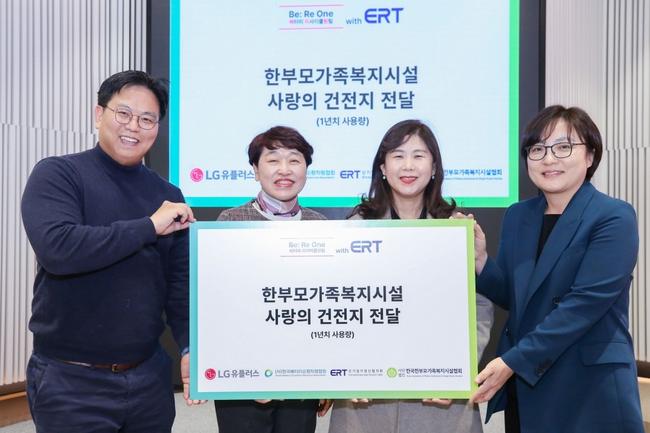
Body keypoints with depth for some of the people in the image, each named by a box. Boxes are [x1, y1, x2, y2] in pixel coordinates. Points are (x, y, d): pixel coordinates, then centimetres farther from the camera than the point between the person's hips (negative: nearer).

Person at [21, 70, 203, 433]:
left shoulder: (168, 195, 7)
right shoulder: (57, 174, -7)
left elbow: (180, 282, 5)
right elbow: (57, 247, -25)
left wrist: (191, 348, -9)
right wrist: (149, 226, -20)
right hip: (71, 381, -4)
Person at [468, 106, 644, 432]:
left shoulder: (614, 218, -11)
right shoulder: (517, 215, 7)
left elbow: (586, 301, -20)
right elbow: (510, 296, 9)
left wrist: (513, 361, -22)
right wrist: (480, 259, -10)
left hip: (590, 387, -5)